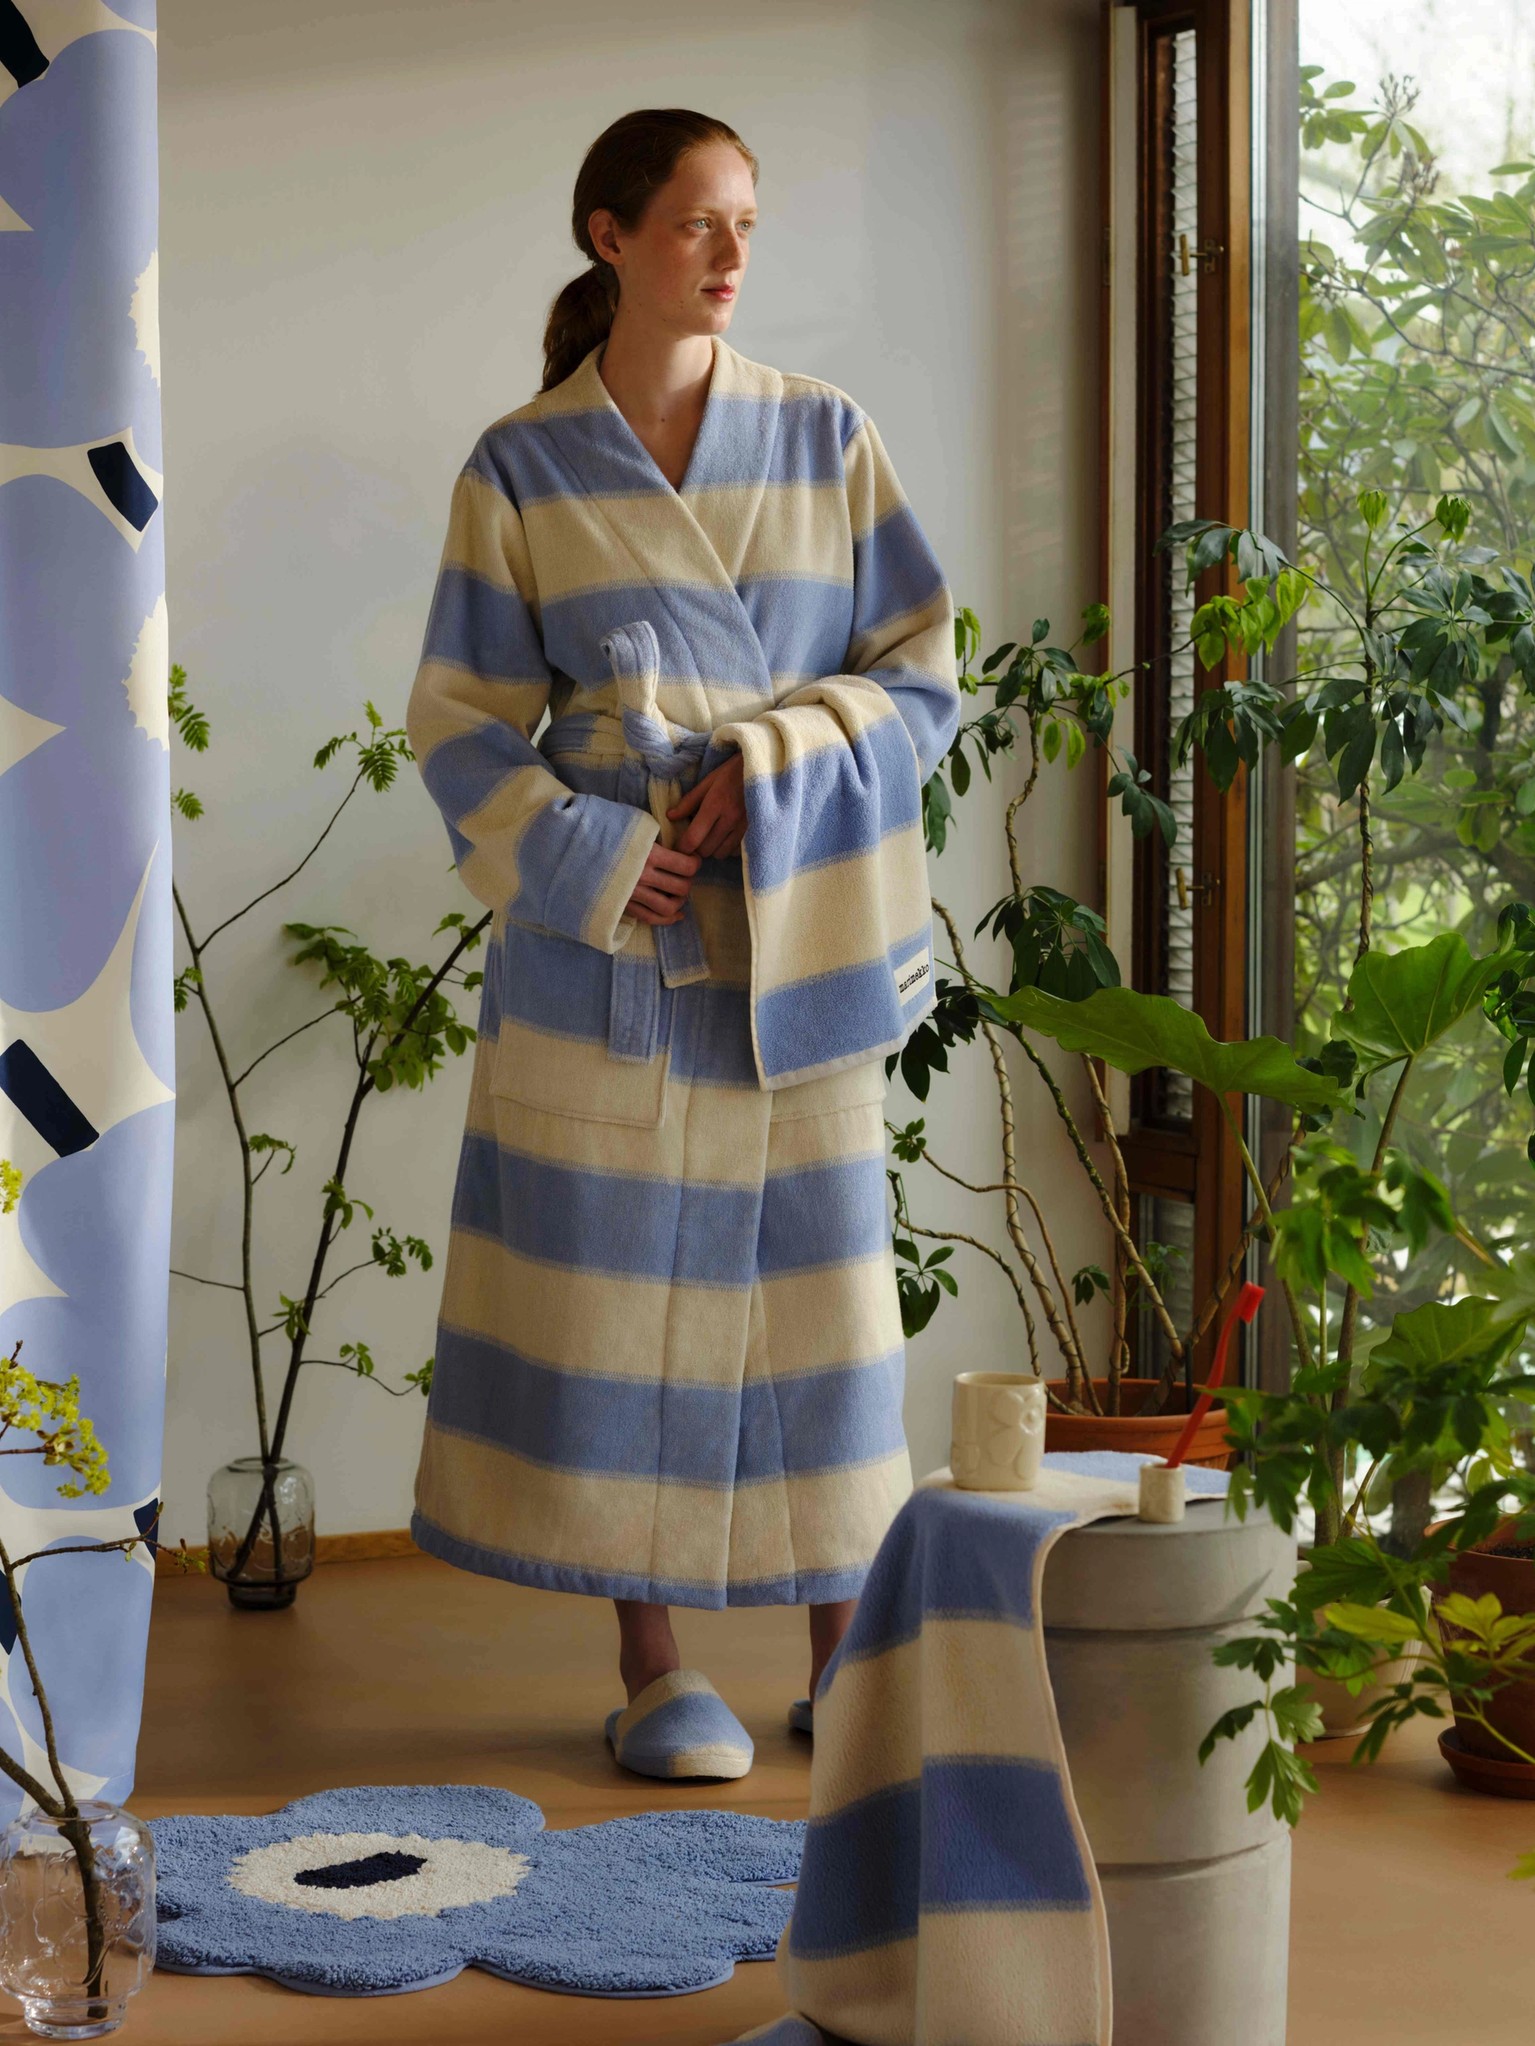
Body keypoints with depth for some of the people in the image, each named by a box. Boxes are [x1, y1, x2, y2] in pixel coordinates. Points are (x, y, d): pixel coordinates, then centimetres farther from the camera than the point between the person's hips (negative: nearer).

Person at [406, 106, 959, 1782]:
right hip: (607, 932, -1)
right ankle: (651, 1667, 12)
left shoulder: (827, 442, 5)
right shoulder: (520, 472, 2)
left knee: (818, 1272, 3)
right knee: (614, 1279, 0)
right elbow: (463, 729, 2)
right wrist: (594, 859, -13)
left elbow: (923, 682, 5)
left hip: (796, 933, 1)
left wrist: (777, 759, -12)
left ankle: (843, 1660, 15)